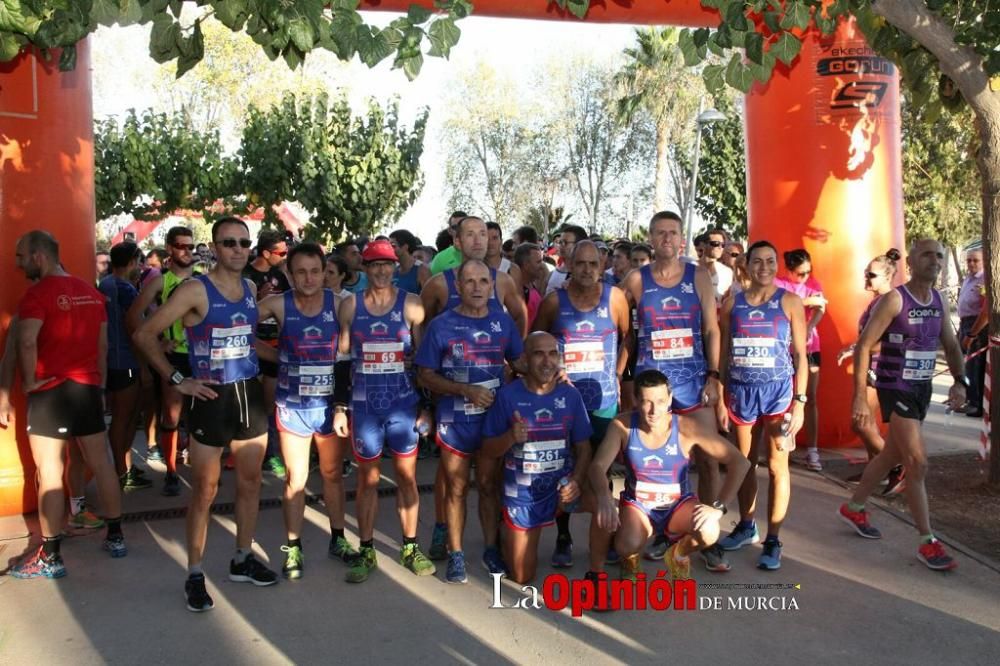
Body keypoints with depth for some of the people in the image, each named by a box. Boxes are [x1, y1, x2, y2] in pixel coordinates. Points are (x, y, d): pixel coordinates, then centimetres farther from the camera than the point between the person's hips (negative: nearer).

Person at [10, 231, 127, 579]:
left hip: (51, 390, -7)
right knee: (101, 464, 13)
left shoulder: (38, 292, -11)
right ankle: (115, 537, 23)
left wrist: (28, 381, -10)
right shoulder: (91, 292, 11)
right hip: (88, 387, 7)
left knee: (49, 473, -1)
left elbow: (26, 341, -23)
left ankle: (50, 557, 5)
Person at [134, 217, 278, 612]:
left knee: (250, 483, 14)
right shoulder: (196, 290, -11)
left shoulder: (250, 288, 7)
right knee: (205, 490, 2)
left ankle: (243, 560, 29)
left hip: (251, 394, 6)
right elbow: (144, 335, -13)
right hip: (212, 398, -6)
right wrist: (176, 380, -12)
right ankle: (194, 575, 15)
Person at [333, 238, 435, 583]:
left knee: (407, 476, 8)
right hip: (363, 405, 1)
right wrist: (340, 406, 2)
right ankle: (366, 551, 21)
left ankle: (410, 548, 23)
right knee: (367, 477, 9)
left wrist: (427, 405, -1)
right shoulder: (350, 305, 1)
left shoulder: (411, 304, -2)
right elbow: (341, 359, 5)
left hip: (404, 403, 0)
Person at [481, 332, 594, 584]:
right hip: (523, 492, -1)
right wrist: (510, 437, -28)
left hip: (561, 482, 1)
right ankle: (510, 532, 42)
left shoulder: (570, 395, -7)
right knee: (521, 578, 8)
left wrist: (576, 482, -19)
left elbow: (583, 447, -1)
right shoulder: (508, 395, -14)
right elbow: (487, 450, -8)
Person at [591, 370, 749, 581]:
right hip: (637, 505, 0)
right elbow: (598, 466, -26)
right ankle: (630, 559, 11)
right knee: (627, 546, -32)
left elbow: (740, 463, -18)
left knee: (709, 532, -31)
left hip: (679, 504, 1)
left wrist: (719, 507, -26)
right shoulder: (622, 425, -18)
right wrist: (604, 497, -48)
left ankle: (678, 554, 8)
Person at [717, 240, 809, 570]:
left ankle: (773, 541, 8)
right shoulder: (732, 304, 5)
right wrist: (721, 397, 5)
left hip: (778, 390, -2)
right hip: (741, 390, 3)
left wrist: (800, 401, -7)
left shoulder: (789, 302, -1)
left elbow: (800, 355, -1)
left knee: (777, 466, 1)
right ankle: (746, 526, 29)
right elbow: (724, 353, 8)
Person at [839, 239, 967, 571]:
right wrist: (860, 396, -21)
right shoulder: (894, 299, -15)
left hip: (923, 389, 8)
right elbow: (863, 346, -17)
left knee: (892, 455, 18)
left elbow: (951, 345, 15)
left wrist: (959, 381, -3)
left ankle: (853, 507, 37)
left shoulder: (940, 302, 7)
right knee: (918, 463, -9)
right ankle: (928, 543, 1)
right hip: (895, 390, -8)